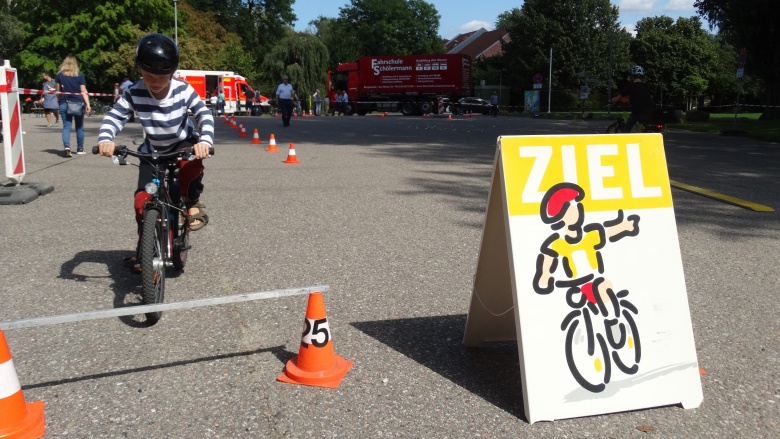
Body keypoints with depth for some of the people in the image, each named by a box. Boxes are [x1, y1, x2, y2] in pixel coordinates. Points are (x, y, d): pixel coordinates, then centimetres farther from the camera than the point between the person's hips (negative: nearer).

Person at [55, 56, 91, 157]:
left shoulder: (60, 75, 2)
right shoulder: (80, 76, -2)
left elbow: (58, 90, 7)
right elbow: (83, 91, -10)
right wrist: (87, 104, -13)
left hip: (64, 104, 1)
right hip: (78, 104, -1)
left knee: (66, 126, 0)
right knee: (79, 127, 12)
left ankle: (67, 147, -22)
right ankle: (80, 149, 20)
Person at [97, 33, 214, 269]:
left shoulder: (183, 90, -22)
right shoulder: (134, 93, -21)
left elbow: (204, 115, -26)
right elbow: (114, 117, -21)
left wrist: (205, 141, -44)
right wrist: (105, 139, -41)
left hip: (183, 144, -1)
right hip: (153, 150, 2)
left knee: (191, 166, -37)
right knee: (142, 199, -8)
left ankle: (192, 202, -7)